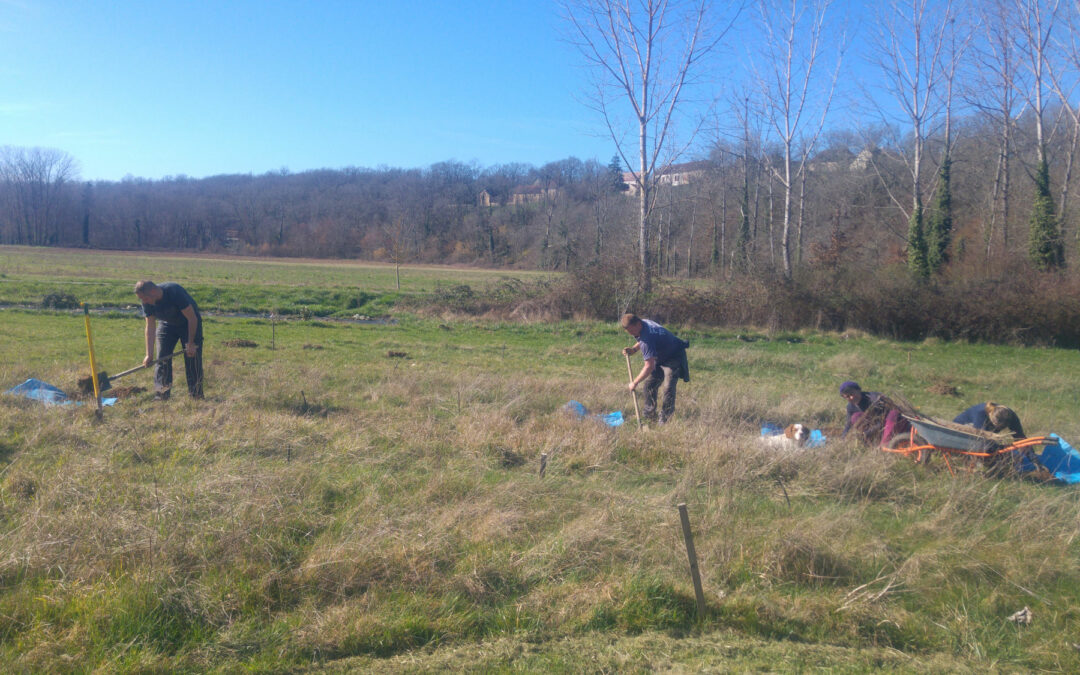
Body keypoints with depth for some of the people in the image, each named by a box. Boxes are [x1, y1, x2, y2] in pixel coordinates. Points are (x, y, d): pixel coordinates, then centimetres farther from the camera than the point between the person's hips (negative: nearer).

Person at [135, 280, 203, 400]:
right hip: (167, 324, 5)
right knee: (162, 359, -4)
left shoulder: (175, 292, -35)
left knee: (193, 360, -8)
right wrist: (149, 355, -17)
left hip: (189, 324, -5)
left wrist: (191, 343, -22)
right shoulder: (147, 303, -17)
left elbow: (192, 318, -27)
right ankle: (161, 397, 3)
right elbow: (150, 327, -12)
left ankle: (197, 396, 0)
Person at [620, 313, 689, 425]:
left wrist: (635, 382, -27)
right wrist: (633, 349, -6)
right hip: (660, 358, 10)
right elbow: (641, 342, 15)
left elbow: (649, 366, -36)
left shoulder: (648, 337, -37)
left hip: (674, 357, -10)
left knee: (668, 388, -18)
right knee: (650, 384, 8)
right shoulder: (644, 323, -8)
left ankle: (663, 420, -11)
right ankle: (649, 415, 19)